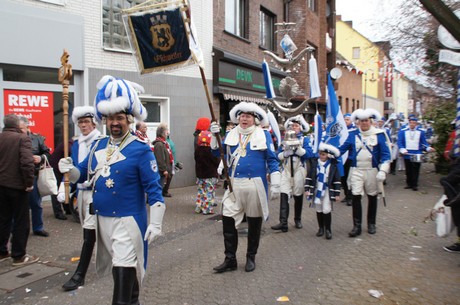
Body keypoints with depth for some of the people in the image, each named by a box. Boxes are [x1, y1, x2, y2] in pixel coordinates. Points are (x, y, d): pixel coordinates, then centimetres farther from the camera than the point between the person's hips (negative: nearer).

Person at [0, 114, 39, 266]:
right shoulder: (22, 138, -14)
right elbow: (27, 162, -24)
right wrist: (29, 182, -15)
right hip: (17, 185, -6)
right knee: (21, 221, 4)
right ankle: (19, 255, 10)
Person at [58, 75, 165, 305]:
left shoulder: (140, 149, -13)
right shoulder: (98, 145, 6)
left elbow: (153, 188, -15)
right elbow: (83, 173, 15)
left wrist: (155, 222, -18)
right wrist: (69, 168, -9)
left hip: (127, 220, -7)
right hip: (101, 217, 7)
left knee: (124, 266, -7)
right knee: (119, 264, 20)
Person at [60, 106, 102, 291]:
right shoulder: (76, 144, 12)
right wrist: (63, 189, 5)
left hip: (96, 192, -7)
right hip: (81, 191, 7)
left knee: (89, 233, -7)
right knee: (90, 231, 15)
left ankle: (79, 275, -2)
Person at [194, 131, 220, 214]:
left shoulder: (197, 150, 2)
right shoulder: (209, 150, -18)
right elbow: (216, 161, -13)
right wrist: (220, 160, 6)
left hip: (200, 174, 7)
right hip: (210, 175, -7)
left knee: (201, 191, 16)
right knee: (209, 192, 1)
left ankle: (198, 208, 20)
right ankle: (207, 209, 1)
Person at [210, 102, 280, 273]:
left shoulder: (264, 135, 0)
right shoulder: (230, 134, 8)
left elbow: (272, 160, -1)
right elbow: (218, 153, 8)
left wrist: (275, 184, -6)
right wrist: (215, 136, -7)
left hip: (256, 184, -3)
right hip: (234, 184, 3)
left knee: (254, 222, 9)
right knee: (227, 220, -1)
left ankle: (251, 258, 26)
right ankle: (230, 259, 12)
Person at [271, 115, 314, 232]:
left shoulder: (304, 139, 3)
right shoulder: (285, 139, 11)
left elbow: (309, 154, -11)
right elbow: (279, 155, 7)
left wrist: (297, 148, -20)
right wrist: (286, 152, -13)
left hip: (299, 170, -1)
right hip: (286, 170, 2)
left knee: (298, 195, 9)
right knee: (284, 195, -11)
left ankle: (297, 219, 26)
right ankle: (283, 222, -14)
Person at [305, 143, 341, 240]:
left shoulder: (333, 165, -6)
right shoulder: (315, 163, -1)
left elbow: (337, 180, -3)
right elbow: (309, 177, 2)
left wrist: (337, 193, -5)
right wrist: (307, 189, -2)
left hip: (327, 191, -3)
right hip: (316, 190, 3)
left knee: (326, 210, -7)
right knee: (319, 210, 12)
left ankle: (328, 230, 7)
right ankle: (321, 228, 26)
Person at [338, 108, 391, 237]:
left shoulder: (379, 134, -2)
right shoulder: (353, 135, 4)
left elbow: (386, 154, -5)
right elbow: (342, 148, 0)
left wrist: (383, 171, -15)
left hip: (372, 171, -1)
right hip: (356, 171, 1)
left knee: (372, 197, 11)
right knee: (355, 197, -5)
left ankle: (371, 224, 27)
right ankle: (357, 226, 4)